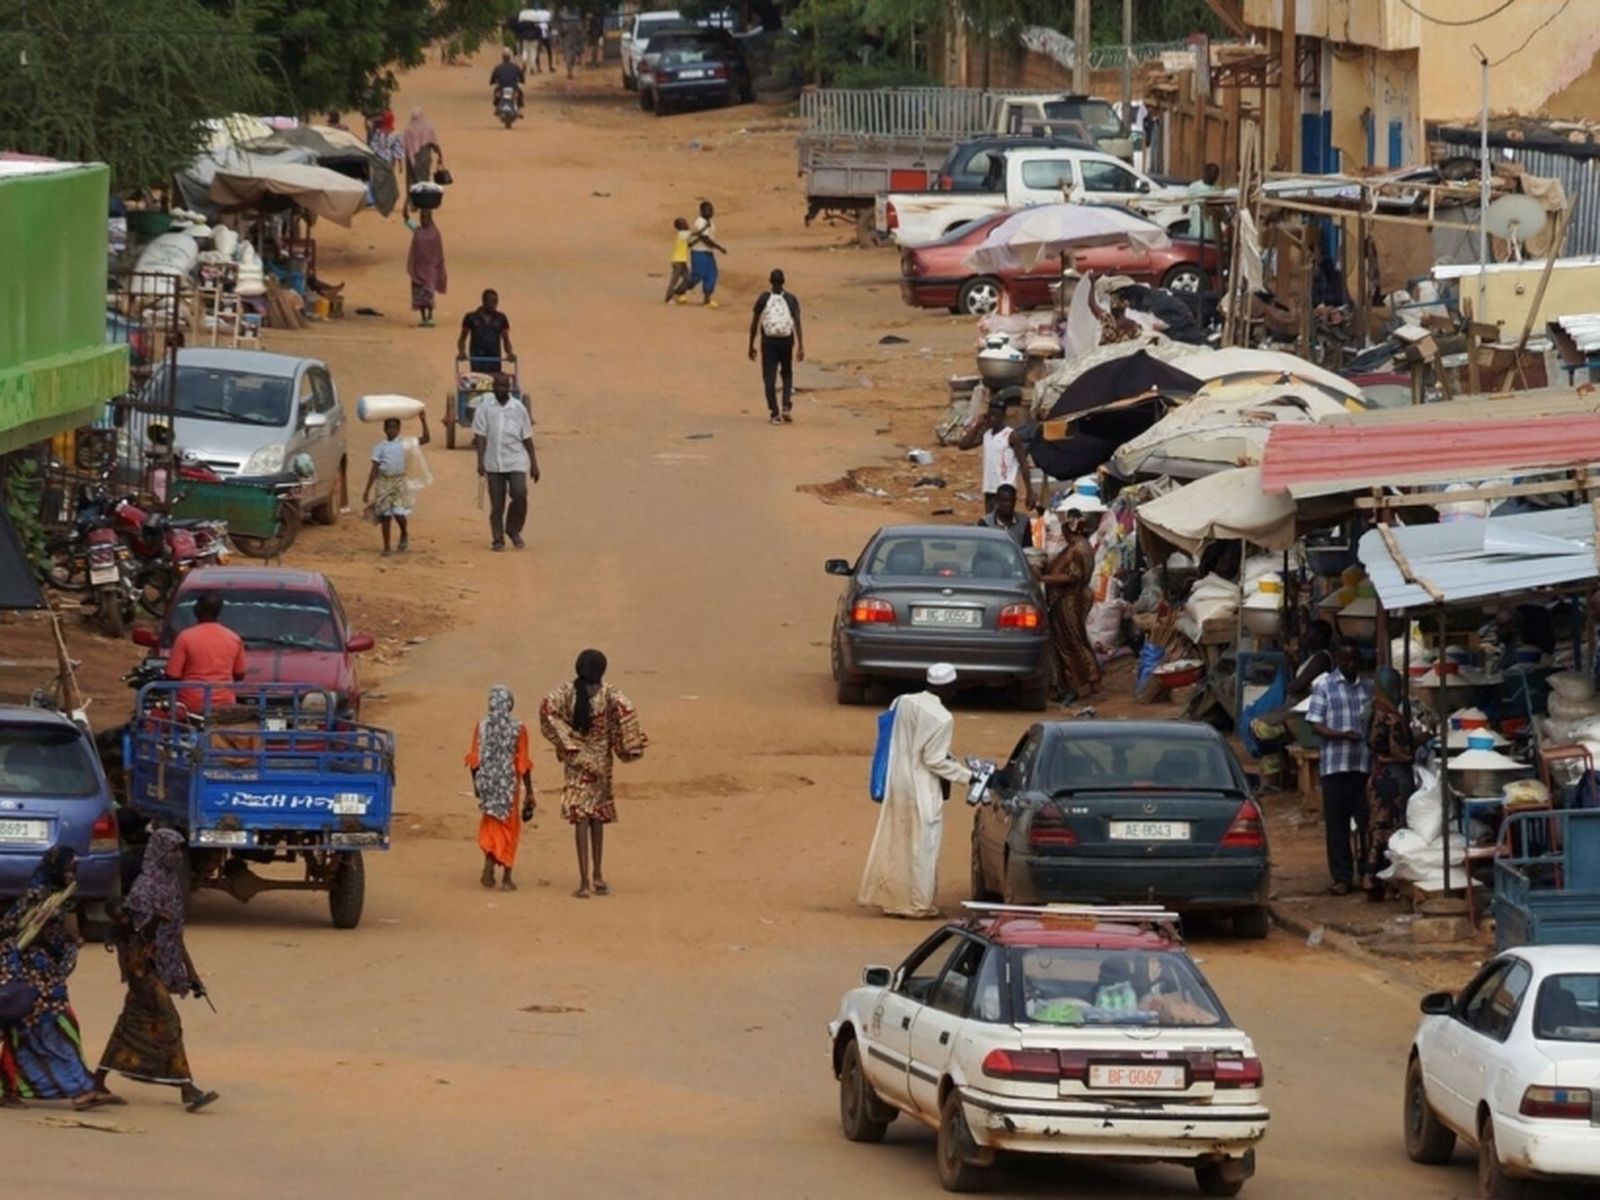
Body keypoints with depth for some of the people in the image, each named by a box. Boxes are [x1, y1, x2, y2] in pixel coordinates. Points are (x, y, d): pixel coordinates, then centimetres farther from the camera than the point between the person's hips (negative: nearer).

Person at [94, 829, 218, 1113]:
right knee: (167, 1023, -11)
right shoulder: (145, 886, -14)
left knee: (132, 1023, 12)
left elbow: (176, 937, 18)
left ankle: (98, 1081, 19)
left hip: (163, 964, 9)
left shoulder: (171, 885, 13)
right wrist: (153, 921, -28)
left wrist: (192, 975, 17)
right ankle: (187, 1091, -14)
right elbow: (126, 927, -15)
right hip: (144, 963, -9)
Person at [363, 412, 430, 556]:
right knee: (385, 515, 2)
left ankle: (404, 535, 19)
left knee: (400, 514, -12)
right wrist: (368, 490, 2)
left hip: (399, 482, -1)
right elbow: (374, 470, 5)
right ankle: (386, 547, 11)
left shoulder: (404, 444, 6)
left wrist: (423, 421, -2)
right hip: (384, 483, 1)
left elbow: (425, 439, 6)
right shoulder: (380, 447, 6)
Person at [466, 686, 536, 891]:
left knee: (491, 825, 18)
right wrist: (529, 791, 0)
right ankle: (506, 878, 14)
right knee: (509, 828, 10)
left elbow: (474, 760, 0)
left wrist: (476, 784, 15)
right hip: (510, 785, -2)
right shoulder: (518, 729, -11)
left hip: (488, 782, 2)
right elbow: (523, 764, -9)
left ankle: (489, 864, -2)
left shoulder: (481, 727, -5)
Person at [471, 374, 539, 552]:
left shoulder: (518, 408, 6)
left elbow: (527, 438, 10)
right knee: (497, 503, 2)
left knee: (520, 495, -16)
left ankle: (513, 530, 5)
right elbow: (480, 436, -4)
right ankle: (497, 539, 13)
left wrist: (534, 464, 9)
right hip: (494, 463, 0)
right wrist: (480, 461, -15)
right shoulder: (485, 408, 2)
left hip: (516, 462, 0)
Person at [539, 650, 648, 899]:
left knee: (580, 817, -3)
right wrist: (628, 745, -10)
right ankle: (597, 875, 23)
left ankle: (584, 881, -11)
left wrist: (563, 739, -11)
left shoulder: (568, 692, -5)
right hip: (601, 759, 0)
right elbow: (624, 710, -23)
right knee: (597, 816, 17)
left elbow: (548, 707, -21)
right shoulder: (608, 693, -7)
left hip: (576, 758, 0)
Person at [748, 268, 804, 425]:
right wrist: (801, 347, -8)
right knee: (787, 374, 20)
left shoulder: (763, 299, -2)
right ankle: (787, 406, 2)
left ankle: (775, 413, -5)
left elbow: (754, 324, 0)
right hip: (786, 341, 1)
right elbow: (798, 323, -8)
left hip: (768, 341, -1)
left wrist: (751, 346, 8)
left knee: (769, 378, 2)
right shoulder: (791, 299, -1)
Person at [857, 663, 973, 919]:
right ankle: (917, 904, 8)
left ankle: (890, 899, 20)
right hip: (922, 792, -7)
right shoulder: (942, 719, -17)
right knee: (922, 848, 3)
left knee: (894, 843, 14)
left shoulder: (902, 703, 2)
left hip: (896, 787, 7)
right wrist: (966, 777, -6)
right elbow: (935, 761, -16)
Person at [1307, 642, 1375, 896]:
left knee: (1367, 821, 1)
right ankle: (1342, 878, 4)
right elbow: (1316, 725, -2)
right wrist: (1342, 735, -19)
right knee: (1337, 824, -1)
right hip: (1335, 765, -2)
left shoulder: (1369, 687, 12)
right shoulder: (1325, 686, 4)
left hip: (1366, 763, 2)